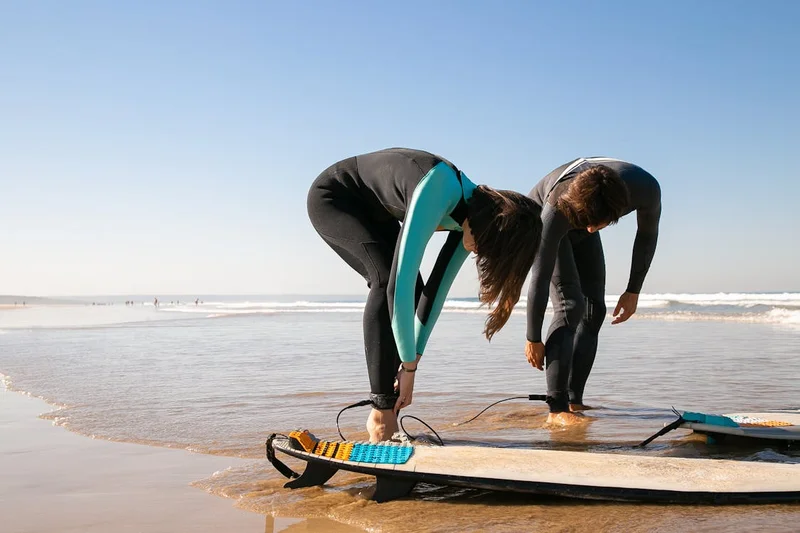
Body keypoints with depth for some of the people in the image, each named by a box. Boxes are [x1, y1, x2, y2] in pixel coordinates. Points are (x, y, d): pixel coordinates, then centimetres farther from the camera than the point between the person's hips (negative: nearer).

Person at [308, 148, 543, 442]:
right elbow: (402, 280, -41)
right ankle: (381, 413, -25)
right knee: (388, 277, -28)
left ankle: (388, 413, -2)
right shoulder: (438, 191, -39)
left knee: (412, 292, -7)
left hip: (374, 213, 8)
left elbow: (438, 288, -9)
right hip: (332, 196, -8)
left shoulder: (471, 216, -13)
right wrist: (409, 367, -33)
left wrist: (412, 360, -9)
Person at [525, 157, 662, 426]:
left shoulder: (646, 189, -34)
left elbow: (647, 234, -10)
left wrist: (633, 291, -5)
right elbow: (540, 278, -34)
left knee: (594, 310, -4)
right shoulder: (557, 209, -43)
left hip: (577, 228, 5)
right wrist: (533, 339, -25)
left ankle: (574, 401, 3)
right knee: (569, 306, -22)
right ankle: (557, 409, -23)